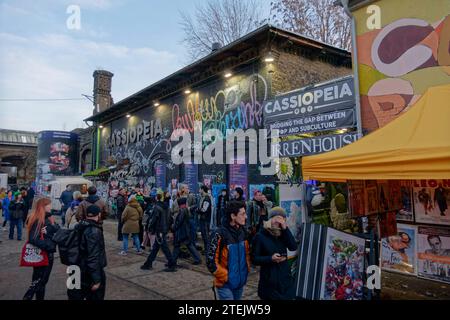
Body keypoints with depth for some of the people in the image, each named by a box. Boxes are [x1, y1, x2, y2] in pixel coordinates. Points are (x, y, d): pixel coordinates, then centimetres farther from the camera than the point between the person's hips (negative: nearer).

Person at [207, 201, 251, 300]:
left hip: (240, 282, 6)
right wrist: (226, 276, -14)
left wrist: (247, 269, 6)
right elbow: (211, 262, -19)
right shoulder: (220, 234, -21)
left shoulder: (243, 232, -2)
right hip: (225, 284, -6)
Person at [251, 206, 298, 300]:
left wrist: (285, 229, -18)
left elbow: (293, 247, -12)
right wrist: (271, 258, -23)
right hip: (269, 280, -4)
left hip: (285, 279, 4)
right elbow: (254, 259, -8)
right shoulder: (260, 236, -8)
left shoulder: (283, 234, 4)